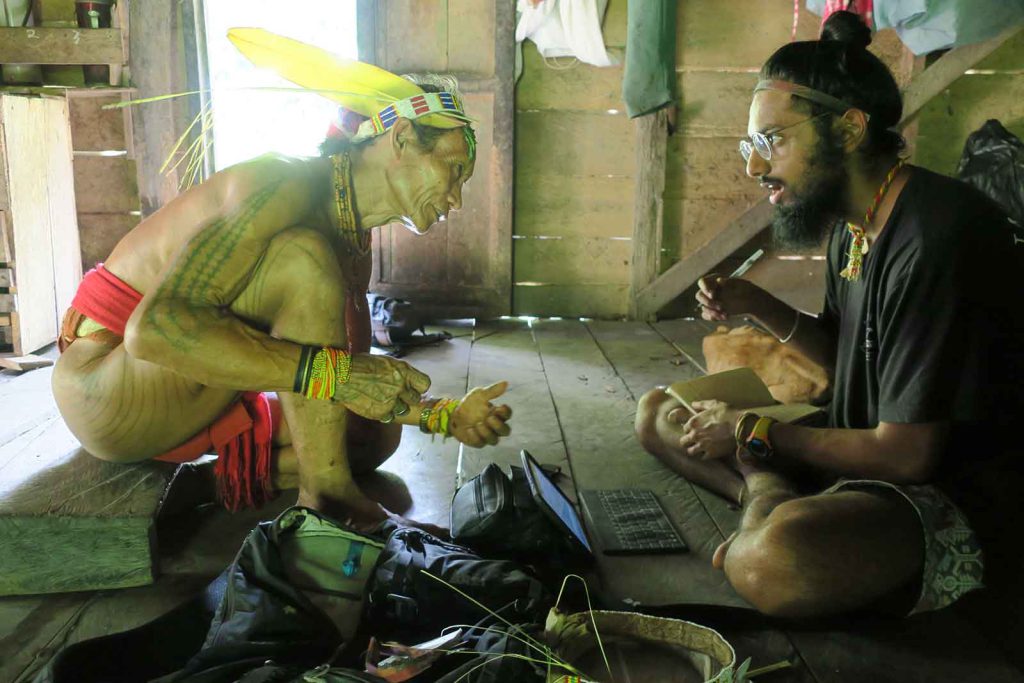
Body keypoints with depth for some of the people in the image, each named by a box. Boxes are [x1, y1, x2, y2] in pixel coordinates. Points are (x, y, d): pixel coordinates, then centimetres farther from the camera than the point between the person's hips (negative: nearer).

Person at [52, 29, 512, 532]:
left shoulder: (353, 244, 7)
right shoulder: (285, 184, -22)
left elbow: (360, 386, 8)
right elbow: (154, 327, -34)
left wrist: (444, 416, -7)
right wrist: (333, 371, -38)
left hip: (187, 413, 9)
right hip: (106, 382, -8)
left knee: (379, 433, 5)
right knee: (301, 259, -28)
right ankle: (327, 493, -23)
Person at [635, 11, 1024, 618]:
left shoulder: (937, 240, -24)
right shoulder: (852, 227, 5)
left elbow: (905, 454, -22)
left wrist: (753, 432, -10)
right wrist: (760, 307, 2)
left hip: (953, 494, -9)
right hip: (866, 455, 9)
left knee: (776, 559, -42)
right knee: (658, 412, 8)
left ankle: (764, 493, -9)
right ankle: (774, 502, -11)